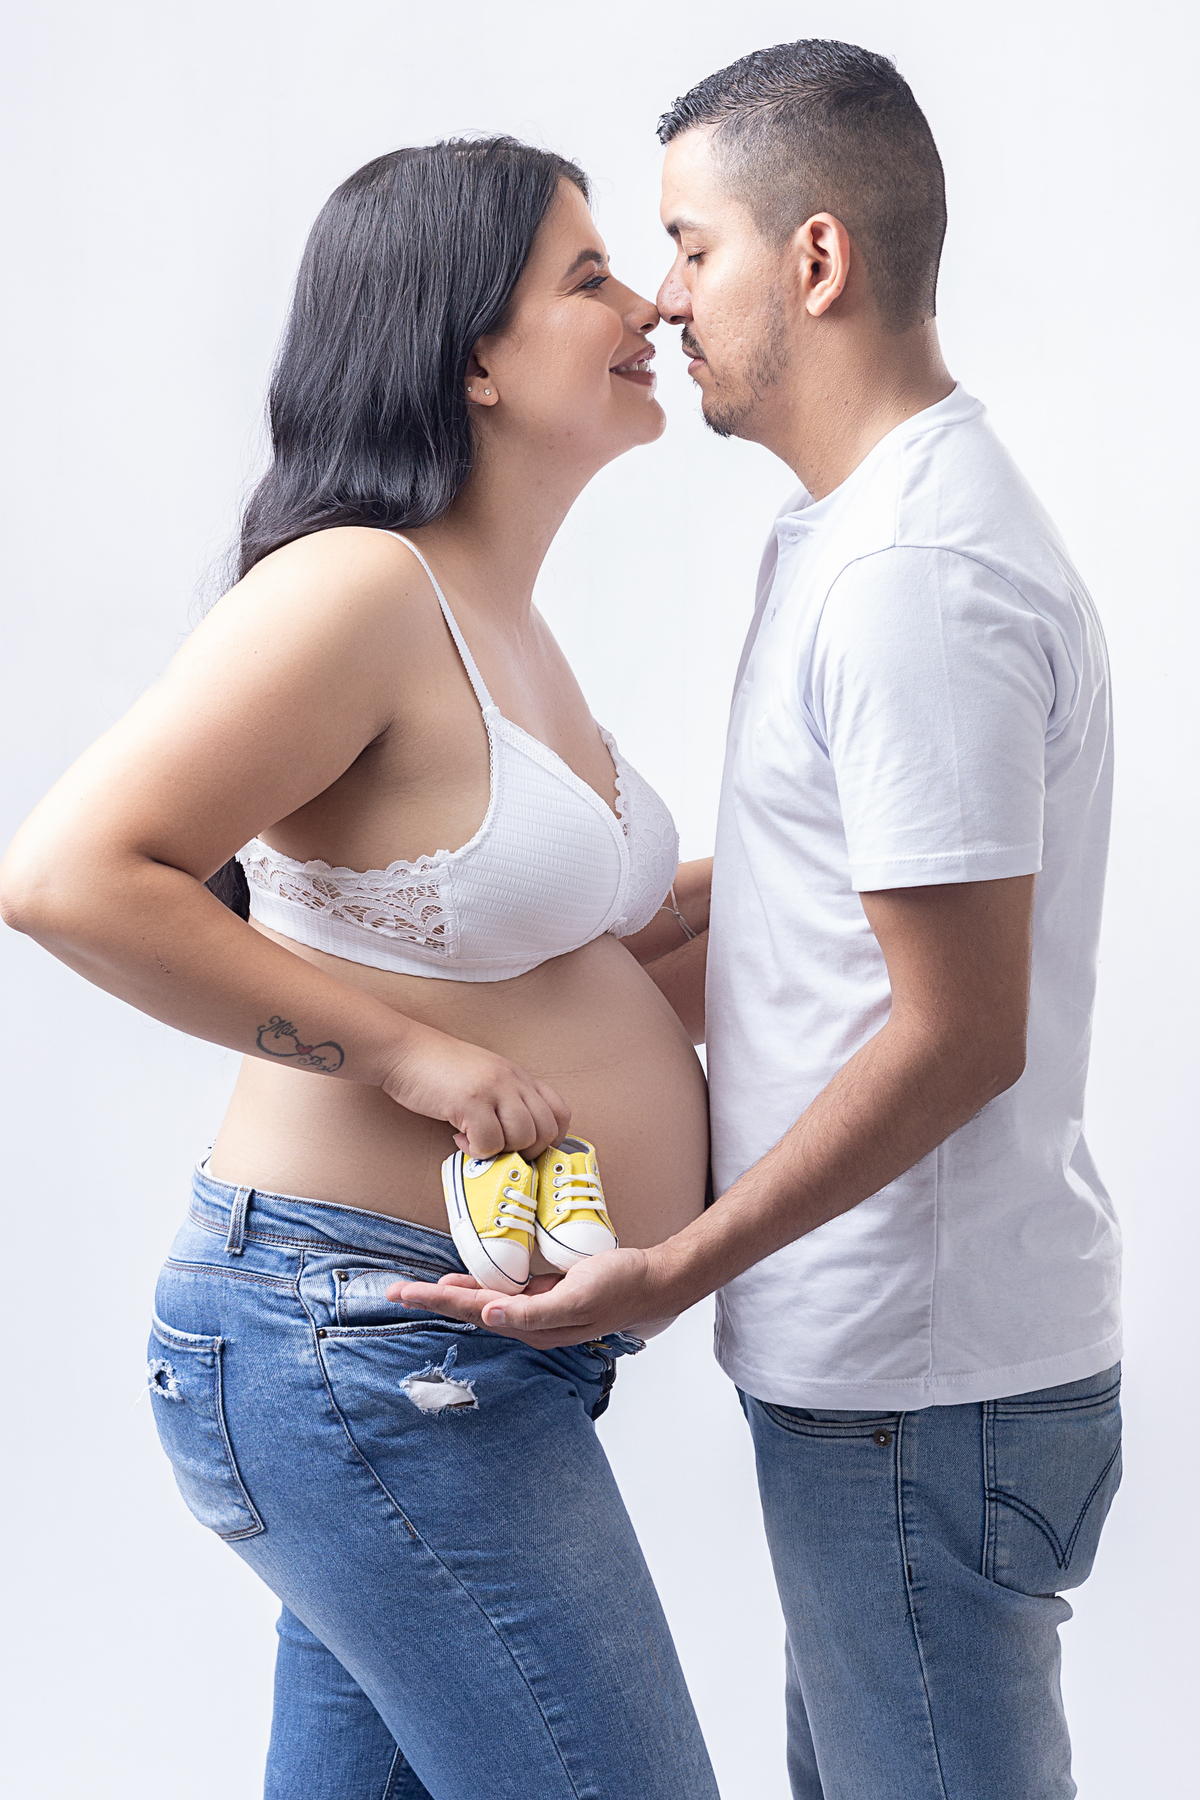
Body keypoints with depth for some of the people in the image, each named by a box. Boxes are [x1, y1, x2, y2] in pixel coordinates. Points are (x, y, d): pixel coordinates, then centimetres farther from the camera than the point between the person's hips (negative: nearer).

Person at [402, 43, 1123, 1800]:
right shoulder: (837, 534, 13)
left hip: (926, 1389, -10)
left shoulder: (920, 577, -21)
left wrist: (674, 1268, -18)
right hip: (880, 1360, 10)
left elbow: (959, 1034, -23)